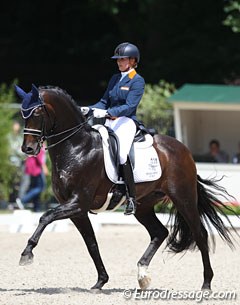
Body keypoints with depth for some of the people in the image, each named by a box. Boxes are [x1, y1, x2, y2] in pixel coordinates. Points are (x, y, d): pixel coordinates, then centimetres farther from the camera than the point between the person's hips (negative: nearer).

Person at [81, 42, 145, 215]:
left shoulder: (138, 81, -3)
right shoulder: (115, 79, 20)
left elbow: (129, 106, -14)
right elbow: (104, 102, 20)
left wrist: (107, 112, -25)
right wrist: (88, 109, 2)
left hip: (127, 122, -8)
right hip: (110, 122, 8)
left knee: (121, 153, -29)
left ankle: (132, 197, -23)